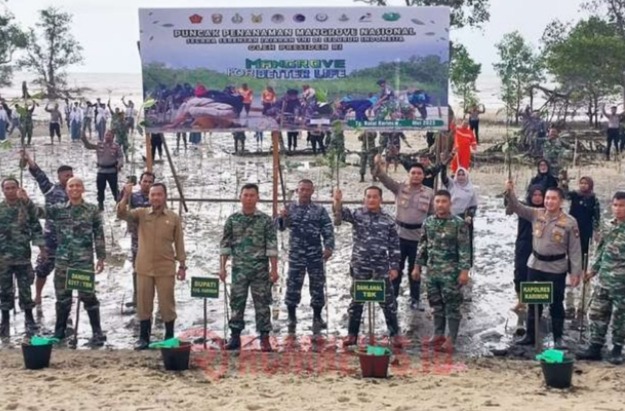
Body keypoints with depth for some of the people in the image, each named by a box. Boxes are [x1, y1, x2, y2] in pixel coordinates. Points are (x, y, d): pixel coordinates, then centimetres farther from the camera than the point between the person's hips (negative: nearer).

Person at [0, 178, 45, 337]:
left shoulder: (27, 206, 0)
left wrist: (41, 247, -3)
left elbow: (36, 227, 2)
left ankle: (29, 320, 16)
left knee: (25, 289, 4)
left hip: (23, 255, -1)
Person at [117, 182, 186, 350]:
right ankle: (143, 338, 20)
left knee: (167, 304, 6)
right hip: (144, 268, 1)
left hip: (166, 269, -1)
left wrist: (182, 265, 1)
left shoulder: (174, 218, 0)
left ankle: (169, 338, 19)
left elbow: (179, 243, 3)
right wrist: (126, 196, -28)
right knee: (143, 304, 9)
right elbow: (121, 214, -14)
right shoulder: (141, 213, 2)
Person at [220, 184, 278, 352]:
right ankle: (235, 337, 14)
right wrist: (222, 267, 0)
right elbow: (225, 245, 6)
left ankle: (264, 338, 9)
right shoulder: (232, 219, 5)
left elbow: (272, 246, -2)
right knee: (236, 303, 5)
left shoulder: (266, 220, 0)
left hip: (260, 269, -1)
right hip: (239, 269, 1)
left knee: (262, 304, 2)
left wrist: (274, 269, -7)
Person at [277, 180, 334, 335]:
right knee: (293, 286, 2)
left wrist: (329, 247, -15)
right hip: (296, 254, 0)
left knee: (317, 286, 4)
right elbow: (281, 227, -4)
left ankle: (317, 318, 16)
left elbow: (328, 231, 0)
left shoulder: (320, 210, 3)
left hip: (316, 254, 0)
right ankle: (291, 319, 13)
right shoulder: (290, 208, 4)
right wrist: (282, 217, -26)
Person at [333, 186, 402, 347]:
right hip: (360, 266, 0)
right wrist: (337, 202, -43)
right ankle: (352, 335, 19)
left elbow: (394, 246, 5)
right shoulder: (357, 214, -1)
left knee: (388, 301, 5)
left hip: (381, 267, 0)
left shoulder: (388, 220, 2)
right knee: (356, 300, 9)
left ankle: (394, 334, 17)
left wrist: (394, 267, 0)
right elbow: (341, 214, -22)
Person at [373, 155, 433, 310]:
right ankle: (392, 297, 20)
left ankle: (415, 299, 23)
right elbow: (384, 178, -15)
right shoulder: (399, 188, -2)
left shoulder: (429, 193, 0)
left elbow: (433, 214, 5)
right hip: (399, 234, 0)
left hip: (418, 236, 1)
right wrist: (378, 165, -35)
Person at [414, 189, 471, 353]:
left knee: (452, 306, 0)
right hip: (432, 271, 5)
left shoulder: (459, 223, -9)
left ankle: (451, 340, 7)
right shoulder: (428, 222, 6)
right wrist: (417, 266, 11)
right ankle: (438, 334, 27)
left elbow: (464, 249, -10)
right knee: (436, 304, 14)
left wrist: (464, 270, -15)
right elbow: (422, 245, 13)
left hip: (451, 272, -5)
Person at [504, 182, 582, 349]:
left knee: (556, 304, 7)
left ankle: (558, 338, 21)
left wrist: (576, 272, -10)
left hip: (557, 268, -3)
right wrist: (510, 192, -25)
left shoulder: (569, 222, -11)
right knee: (533, 303, 14)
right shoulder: (536, 214, -2)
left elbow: (575, 249, -8)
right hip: (535, 265, 4)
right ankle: (530, 335, 26)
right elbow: (517, 207, -6)